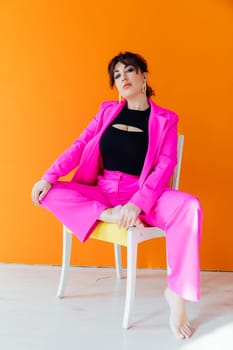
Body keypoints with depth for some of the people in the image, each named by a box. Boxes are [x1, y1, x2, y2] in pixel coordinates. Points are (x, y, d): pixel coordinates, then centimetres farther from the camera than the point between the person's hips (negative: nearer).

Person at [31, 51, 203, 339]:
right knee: (49, 192, -18)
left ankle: (175, 292, -22)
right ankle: (110, 216, -25)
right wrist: (48, 177, -11)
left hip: (143, 195, -3)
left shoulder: (165, 119, 2)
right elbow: (79, 145, 4)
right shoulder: (108, 110, 11)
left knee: (189, 207, -32)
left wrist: (137, 204, -24)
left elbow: (166, 165, -8)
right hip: (101, 191, 3)